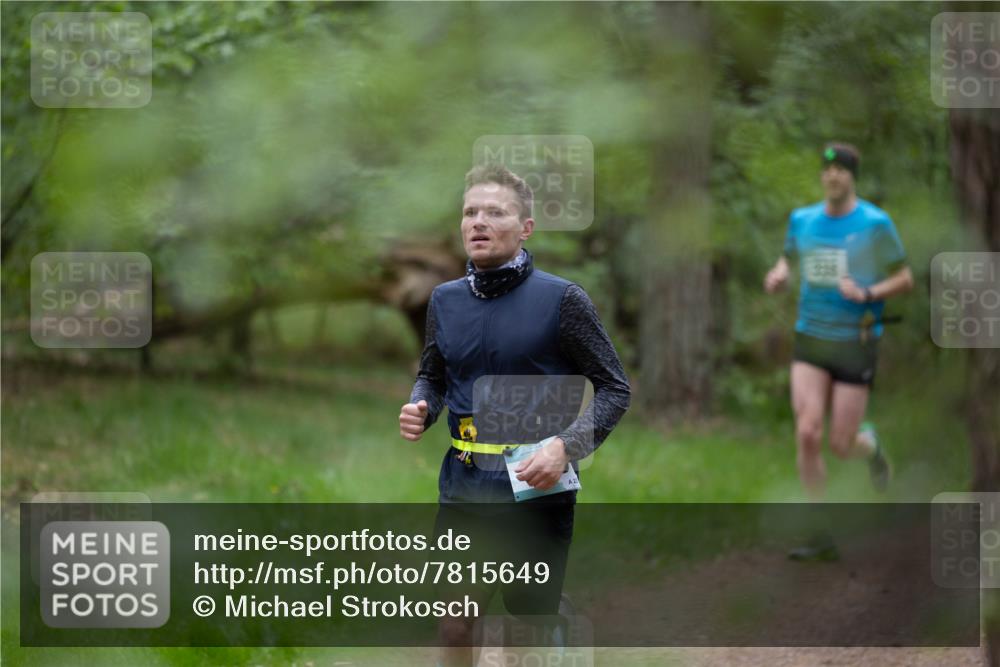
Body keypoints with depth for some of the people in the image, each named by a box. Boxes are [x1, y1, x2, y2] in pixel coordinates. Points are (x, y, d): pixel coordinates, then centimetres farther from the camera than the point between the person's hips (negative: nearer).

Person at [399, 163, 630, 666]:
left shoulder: (562, 299, -9)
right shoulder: (445, 300, 6)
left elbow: (614, 389, -6)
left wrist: (566, 447, -21)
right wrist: (418, 409, -3)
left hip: (536, 493, -4)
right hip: (461, 490, 4)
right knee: (453, 625, 11)